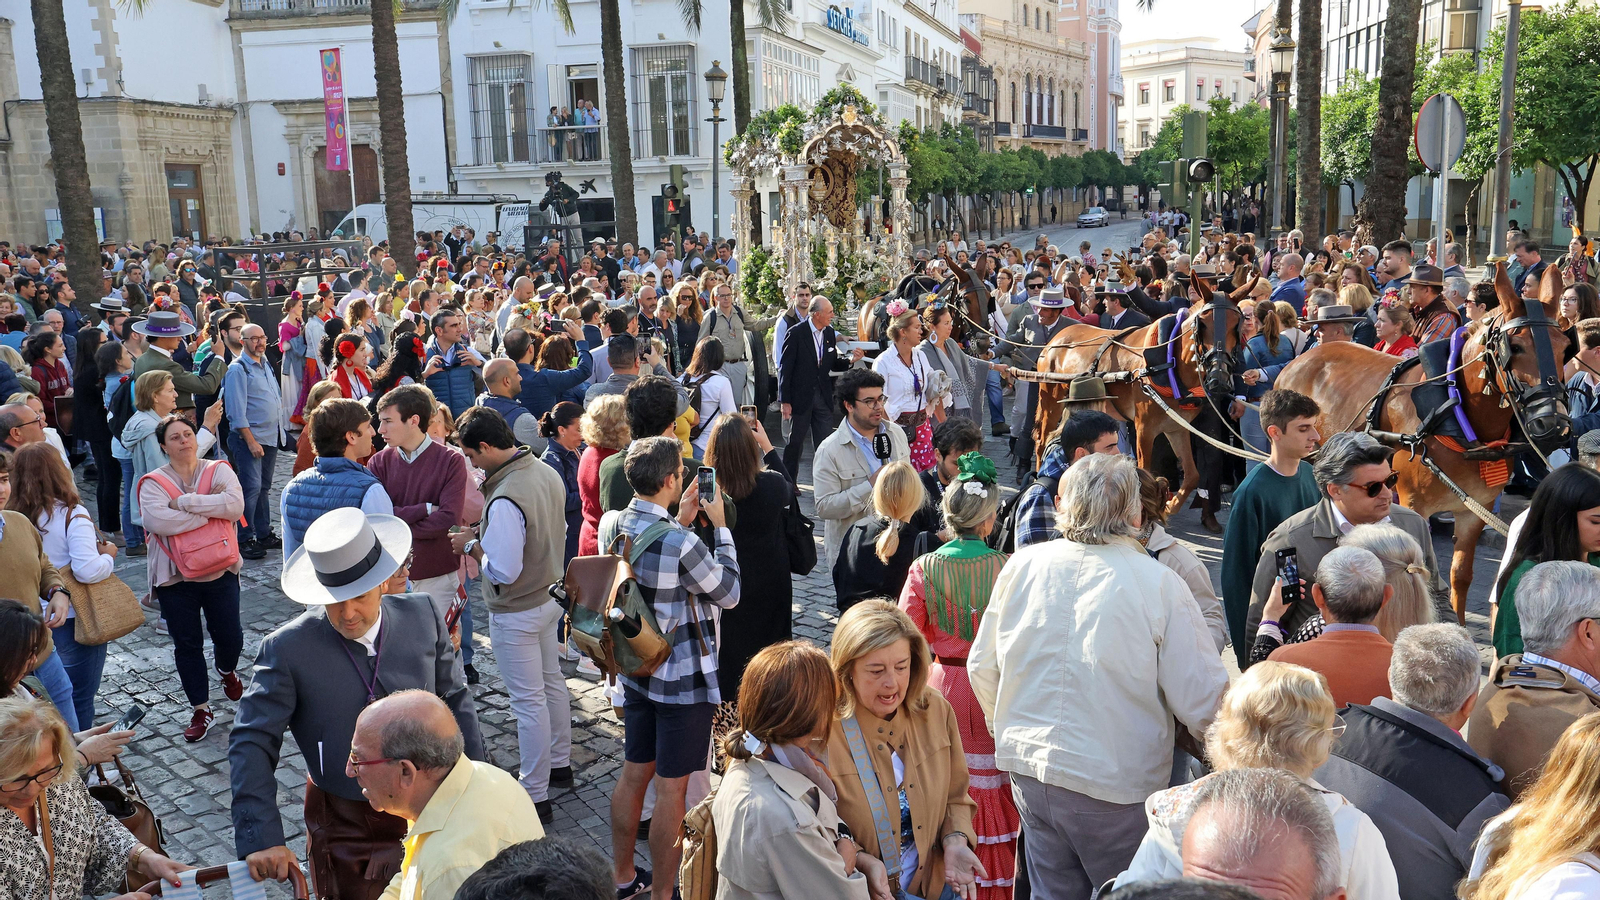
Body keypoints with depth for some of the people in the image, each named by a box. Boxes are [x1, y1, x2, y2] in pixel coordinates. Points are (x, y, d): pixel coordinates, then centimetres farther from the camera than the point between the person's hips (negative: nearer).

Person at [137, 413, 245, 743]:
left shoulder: (218, 471, -1)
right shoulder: (153, 482, -4)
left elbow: (235, 505, -20)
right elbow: (156, 520, -24)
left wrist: (185, 501, -21)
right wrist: (210, 513, -21)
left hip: (220, 571, 1)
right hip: (175, 577, 0)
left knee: (230, 637, 8)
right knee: (187, 644, 7)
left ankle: (227, 671, 44)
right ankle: (201, 709, 21)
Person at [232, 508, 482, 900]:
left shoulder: (424, 617, -10)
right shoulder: (288, 648, -17)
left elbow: (453, 701, 0)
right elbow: (251, 742, -16)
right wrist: (260, 839, -25)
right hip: (344, 828, -2)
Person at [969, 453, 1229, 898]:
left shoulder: (1021, 566, -5)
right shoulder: (1159, 583, -16)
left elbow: (981, 666, 5)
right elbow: (1201, 701, -15)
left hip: (1028, 771, 4)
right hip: (1116, 785, -4)